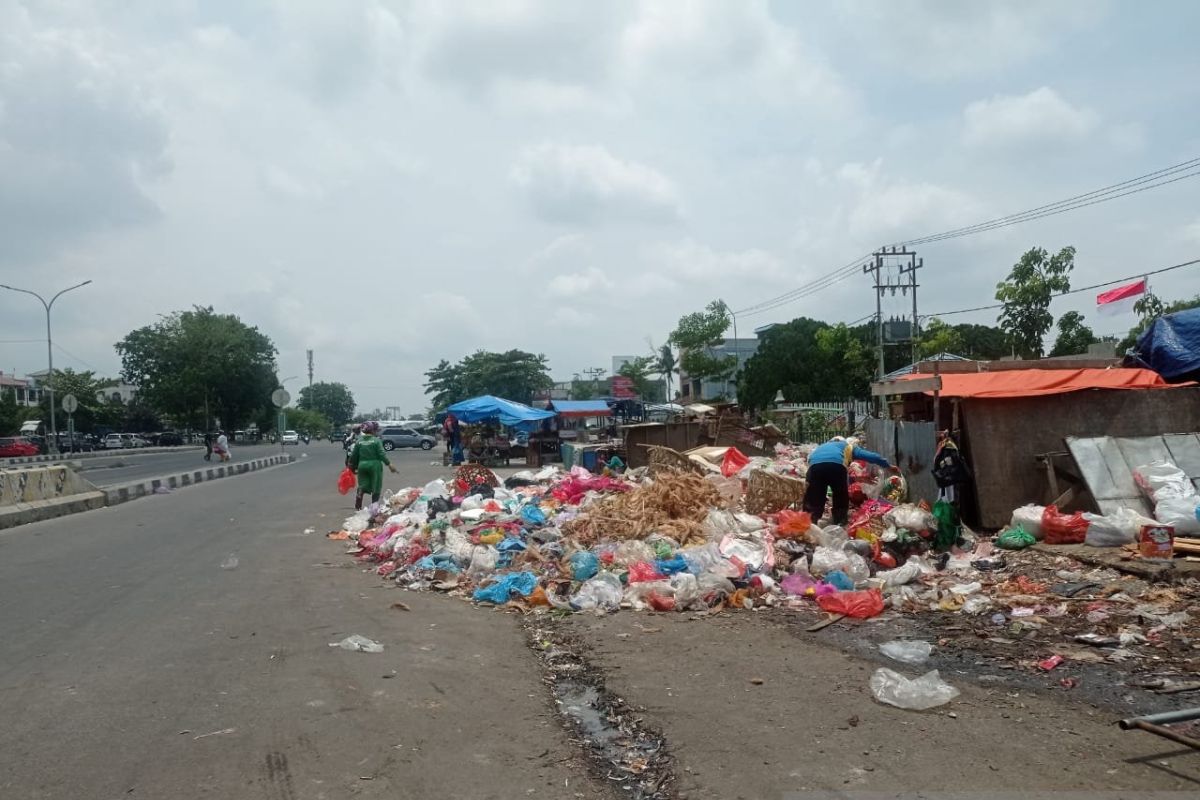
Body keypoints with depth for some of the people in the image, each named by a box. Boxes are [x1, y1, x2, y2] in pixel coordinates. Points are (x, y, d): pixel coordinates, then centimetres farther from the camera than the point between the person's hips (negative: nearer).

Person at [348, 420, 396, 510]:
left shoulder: (359, 441, 4)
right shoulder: (376, 441, -8)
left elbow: (353, 456, 8)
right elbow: (382, 454, -14)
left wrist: (353, 466, 19)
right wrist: (389, 465, -11)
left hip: (362, 465, 4)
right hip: (374, 465, -4)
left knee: (362, 487, 10)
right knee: (376, 488, 7)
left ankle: (357, 507, 4)